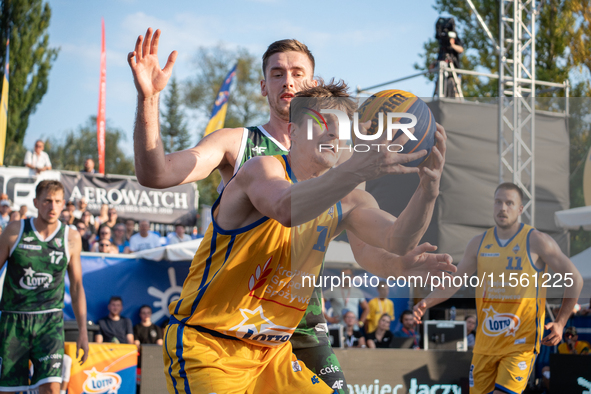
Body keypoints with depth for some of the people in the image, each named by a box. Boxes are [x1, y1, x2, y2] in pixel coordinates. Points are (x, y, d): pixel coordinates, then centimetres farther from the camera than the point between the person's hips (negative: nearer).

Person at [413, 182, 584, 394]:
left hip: (521, 344, -5)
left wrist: (560, 323, -7)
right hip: (485, 343, 5)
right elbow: (453, 283, 13)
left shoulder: (536, 242, -6)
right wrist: (426, 303, -5)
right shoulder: (479, 243, 8)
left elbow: (574, 280, -1)